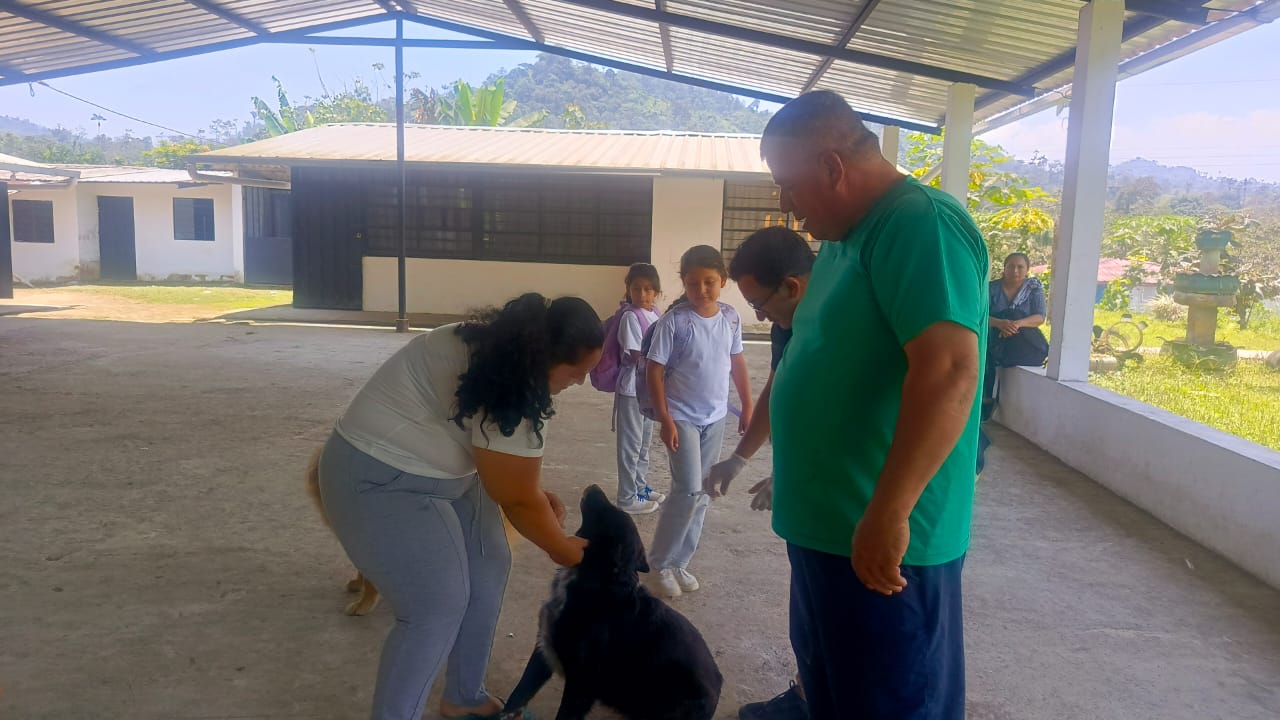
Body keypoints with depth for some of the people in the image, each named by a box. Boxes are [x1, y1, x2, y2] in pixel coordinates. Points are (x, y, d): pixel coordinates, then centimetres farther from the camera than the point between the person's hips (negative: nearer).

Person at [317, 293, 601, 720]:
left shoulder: (506, 352, 1)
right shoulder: (510, 390, -28)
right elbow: (516, 499, -19)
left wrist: (538, 496, 8)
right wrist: (563, 549, -5)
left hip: (439, 469, 10)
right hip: (382, 479, -10)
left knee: (488, 569, 11)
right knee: (439, 609, -8)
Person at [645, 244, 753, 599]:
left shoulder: (731, 318, -1)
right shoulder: (673, 321, -15)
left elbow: (737, 362, 11)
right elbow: (654, 370, -12)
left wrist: (747, 406, 11)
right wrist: (665, 419, -15)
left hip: (715, 418, 5)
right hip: (682, 417, -5)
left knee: (701, 494, 10)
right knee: (688, 490, -10)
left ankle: (679, 562, 24)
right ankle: (660, 562, 10)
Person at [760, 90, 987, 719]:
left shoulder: (920, 223, -17)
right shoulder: (846, 238, 14)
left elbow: (949, 371, -28)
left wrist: (888, 515, -29)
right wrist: (774, 466, 28)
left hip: (883, 541, -9)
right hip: (827, 525, 9)